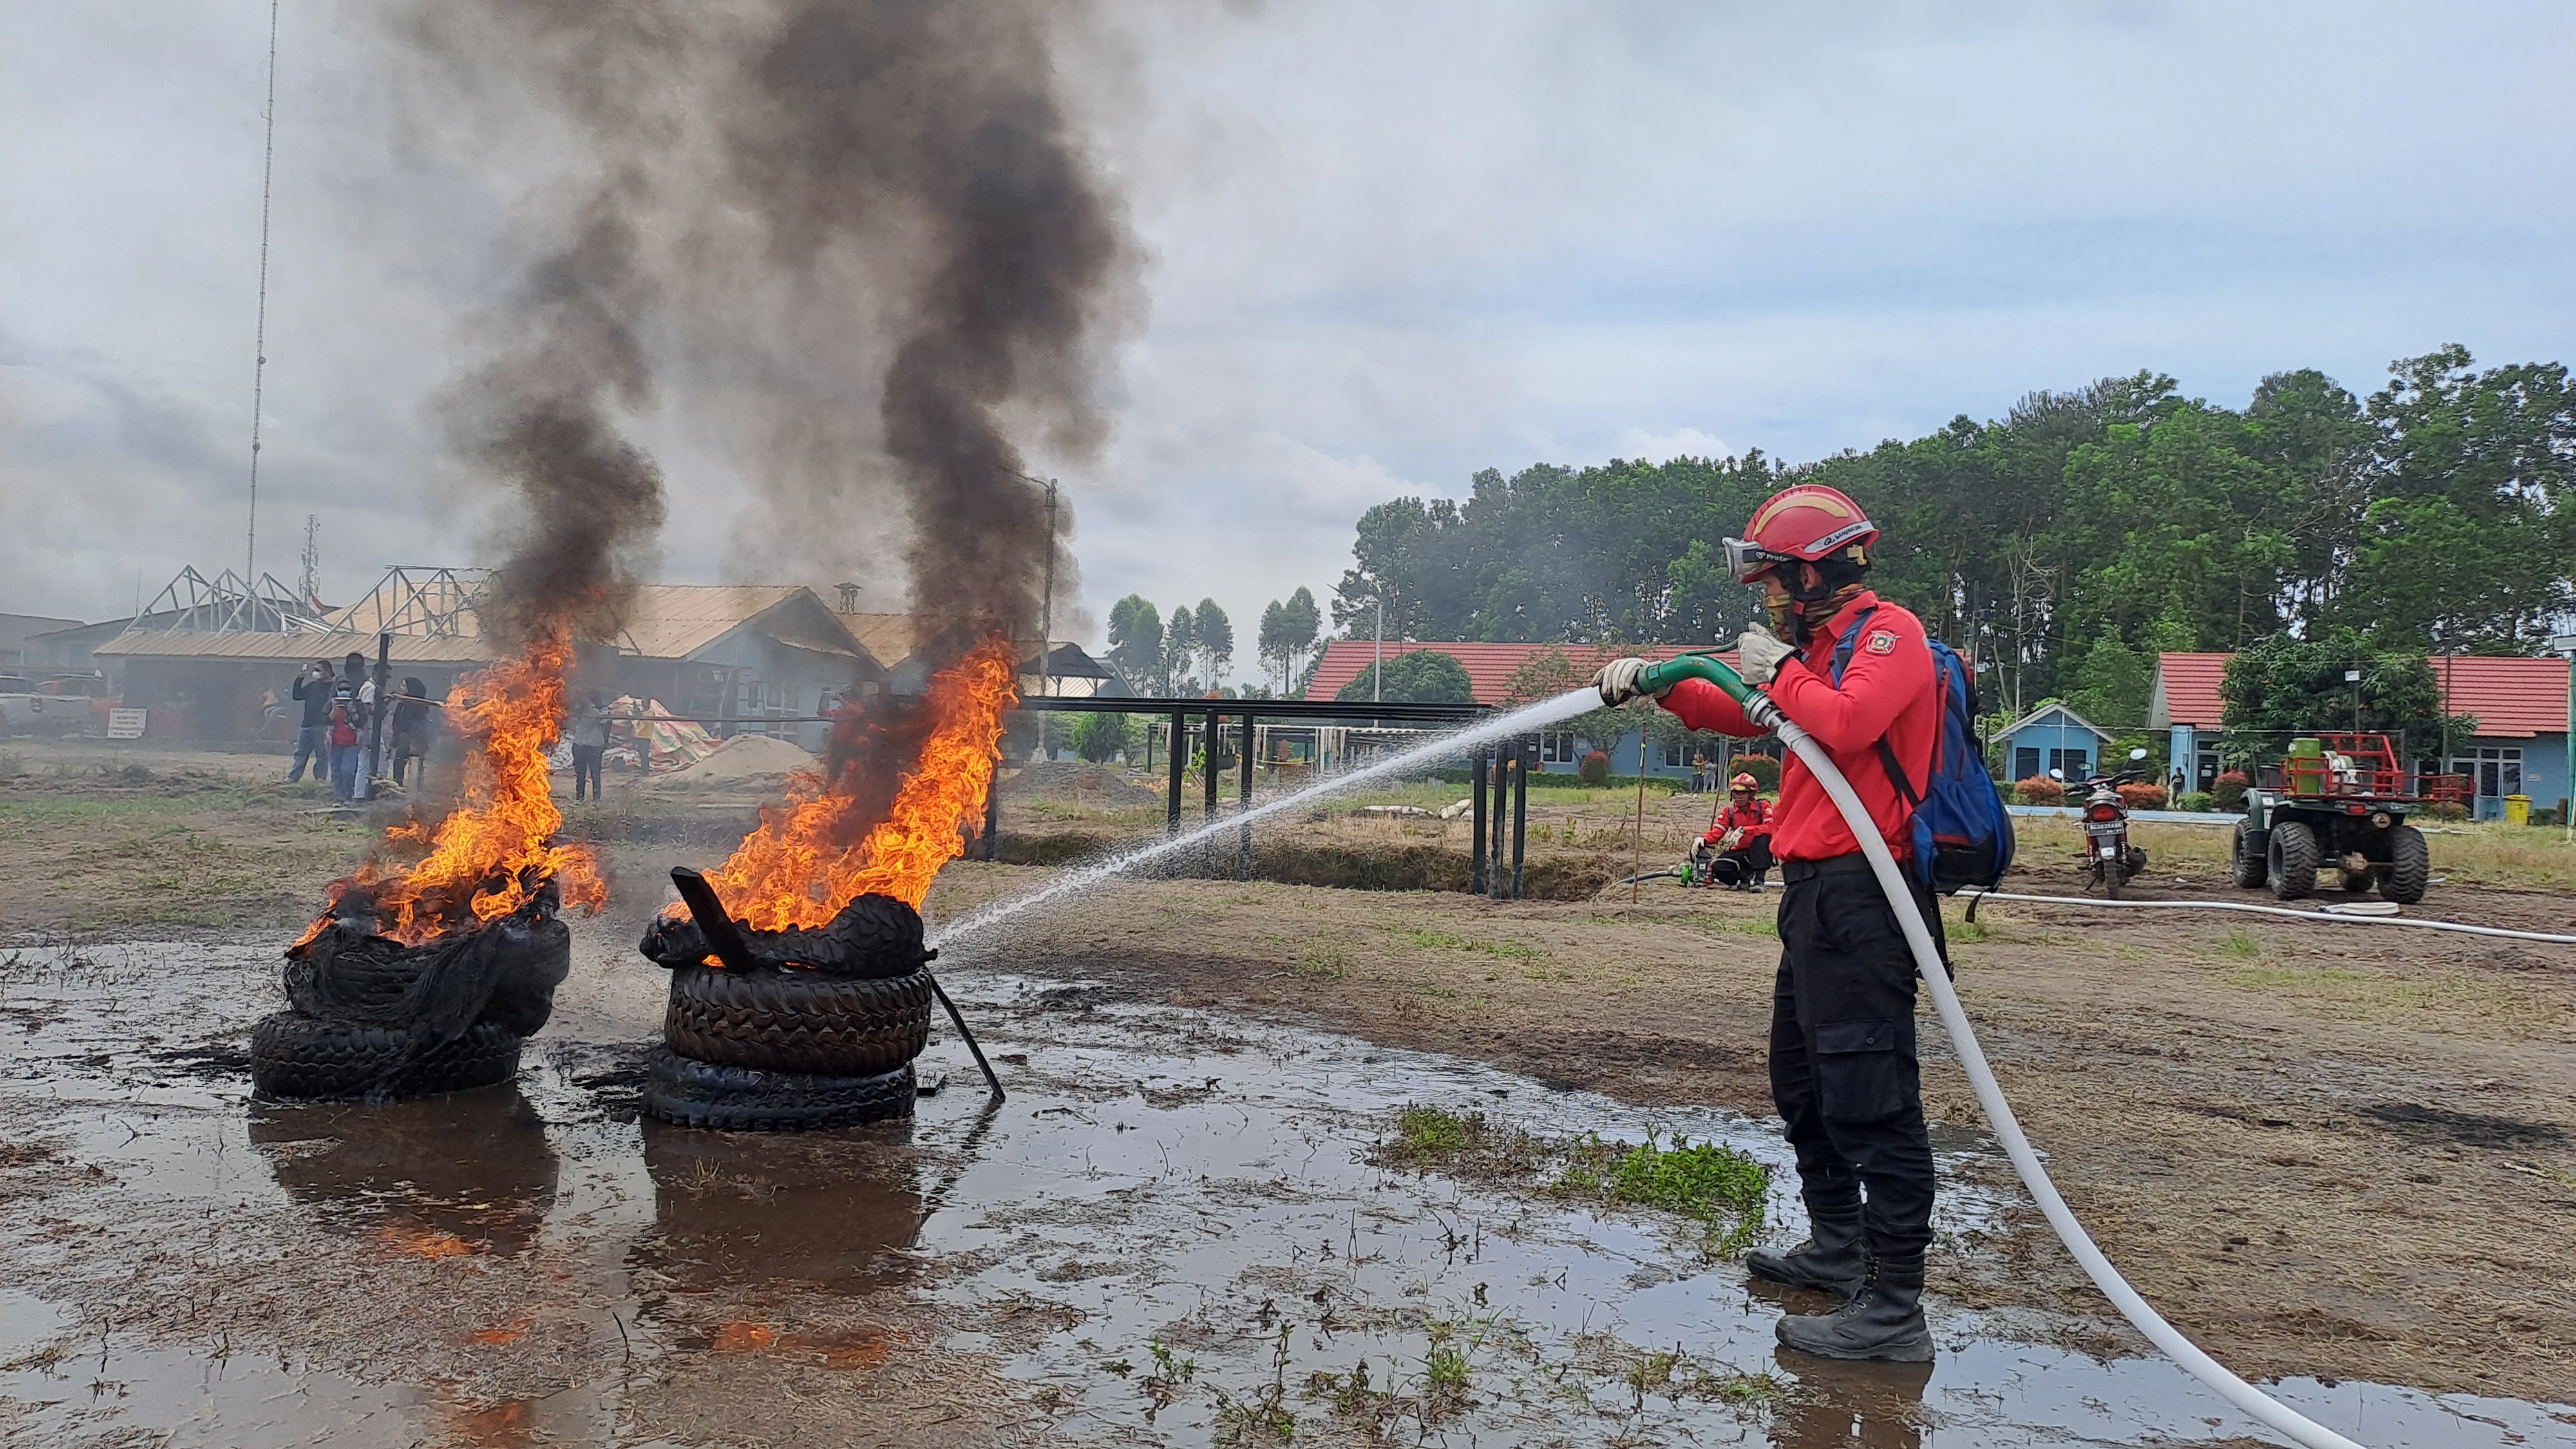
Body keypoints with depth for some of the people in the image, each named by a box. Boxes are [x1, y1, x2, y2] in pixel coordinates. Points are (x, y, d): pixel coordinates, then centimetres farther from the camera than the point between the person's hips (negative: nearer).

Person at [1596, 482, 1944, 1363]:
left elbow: (1847, 724, -27)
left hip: (1859, 893, -11)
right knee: (1801, 1077, 20)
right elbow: (1742, 713, 29)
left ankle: (1893, 1309, -10)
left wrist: (1782, 669, -11)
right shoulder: (1826, 644, 21)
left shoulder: (1888, 633, -9)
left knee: (1868, 1095, -12)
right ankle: (1838, 1248, 34)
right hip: (1818, 892, 11)